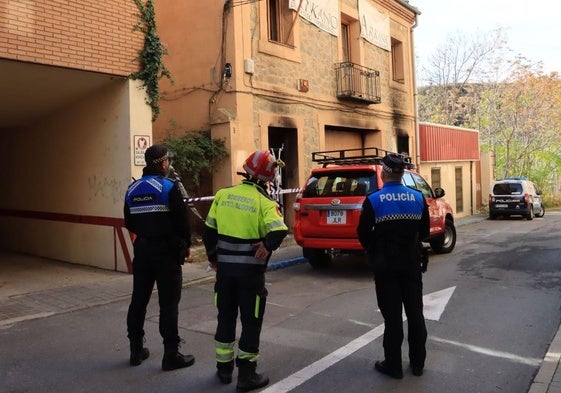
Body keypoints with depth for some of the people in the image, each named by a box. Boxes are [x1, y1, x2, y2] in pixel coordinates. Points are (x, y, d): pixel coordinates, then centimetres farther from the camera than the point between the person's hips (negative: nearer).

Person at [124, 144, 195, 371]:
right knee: (168, 303, 0)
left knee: (139, 300, 14)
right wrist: (186, 245, 0)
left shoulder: (132, 189, 7)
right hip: (167, 251, -6)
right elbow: (182, 221, -14)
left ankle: (136, 350, 26)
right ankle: (171, 355, 7)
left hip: (142, 250, 6)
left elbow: (129, 224, 12)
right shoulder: (169, 188, -13)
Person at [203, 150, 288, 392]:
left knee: (226, 317, 19)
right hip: (250, 270, -4)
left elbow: (209, 231, 5)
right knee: (251, 322, 8)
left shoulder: (222, 195, 0)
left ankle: (224, 368, 31)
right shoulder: (264, 202, -12)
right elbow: (278, 232, -27)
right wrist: (266, 247, -7)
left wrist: (213, 257, 18)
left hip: (225, 266, 4)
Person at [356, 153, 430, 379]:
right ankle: (417, 362, 25)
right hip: (411, 263, 3)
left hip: (385, 265, -3)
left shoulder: (373, 200, -12)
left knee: (392, 315, 6)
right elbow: (424, 232, 6)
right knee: (415, 313, 14)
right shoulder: (418, 198, -1)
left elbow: (363, 234, -8)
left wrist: (373, 250, 11)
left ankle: (393, 365, 16)